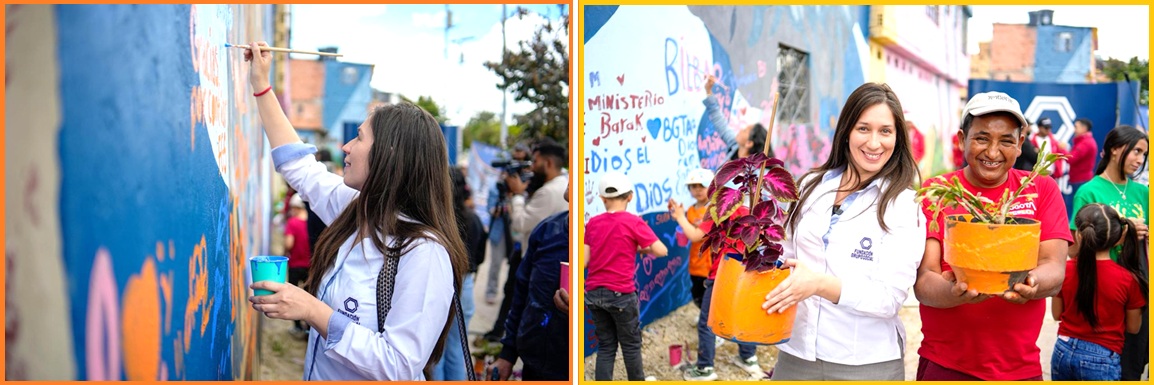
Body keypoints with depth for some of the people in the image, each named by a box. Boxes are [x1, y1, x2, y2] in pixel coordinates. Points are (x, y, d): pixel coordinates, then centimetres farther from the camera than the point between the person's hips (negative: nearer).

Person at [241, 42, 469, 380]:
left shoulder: (424, 254, -28)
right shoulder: (357, 211, -4)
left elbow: (400, 367, -32)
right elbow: (300, 166, 12)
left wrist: (313, 311, -32)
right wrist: (260, 85, 13)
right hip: (319, 375, 7)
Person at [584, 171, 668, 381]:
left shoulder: (592, 223, 3)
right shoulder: (633, 222, -9)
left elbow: (583, 261, 1)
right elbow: (661, 251, -10)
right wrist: (641, 248, 7)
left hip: (594, 293, 4)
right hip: (620, 293, -4)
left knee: (605, 346, 12)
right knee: (631, 345, 12)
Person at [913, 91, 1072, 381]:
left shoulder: (1042, 190, 2)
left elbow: (1055, 270, -8)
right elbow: (923, 280, -12)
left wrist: (1030, 284, -31)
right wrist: (955, 292, -34)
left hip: (1020, 367, 2)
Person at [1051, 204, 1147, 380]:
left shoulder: (1064, 269, -8)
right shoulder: (1129, 279, -13)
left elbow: (1057, 314, 4)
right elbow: (1133, 327, 0)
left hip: (1063, 351, 2)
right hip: (1102, 359, -2)